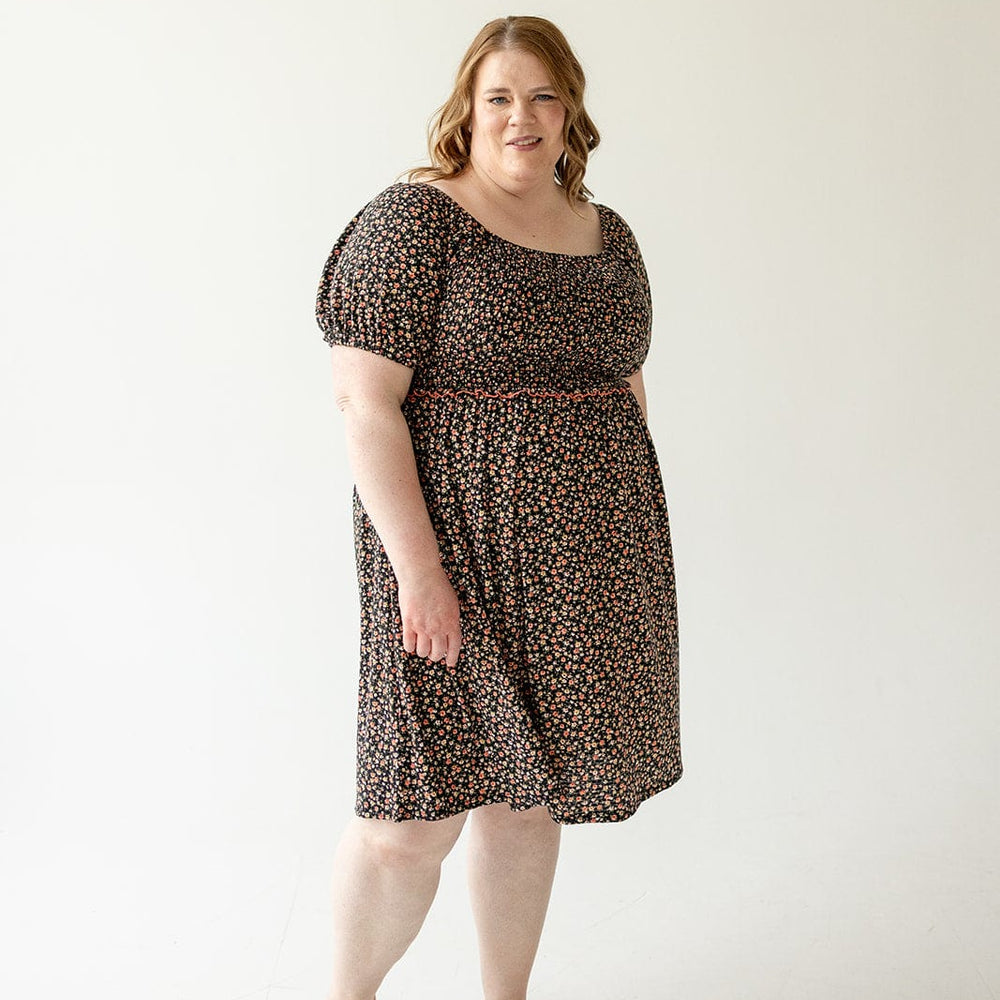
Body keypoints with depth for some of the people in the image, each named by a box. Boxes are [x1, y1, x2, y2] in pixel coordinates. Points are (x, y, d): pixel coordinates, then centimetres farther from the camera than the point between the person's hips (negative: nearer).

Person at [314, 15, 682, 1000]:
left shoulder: (608, 234, 13)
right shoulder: (412, 220, -7)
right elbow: (366, 401, -14)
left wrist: (636, 545, 13)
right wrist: (418, 568, -19)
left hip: (580, 566, 6)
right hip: (460, 554, -6)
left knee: (525, 792, 14)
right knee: (418, 816, -3)